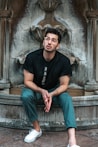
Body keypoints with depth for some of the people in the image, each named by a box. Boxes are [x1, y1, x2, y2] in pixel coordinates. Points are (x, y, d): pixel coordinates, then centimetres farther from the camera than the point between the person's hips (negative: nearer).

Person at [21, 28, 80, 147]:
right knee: (25, 96, -33)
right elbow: (27, 81, -17)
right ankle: (37, 129, -11)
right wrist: (42, 91, -36)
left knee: (67, 98, -31)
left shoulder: (64, 61, -22)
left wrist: (51, 95, -37)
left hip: (55, 89, 0)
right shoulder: (32, 57, -23)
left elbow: (64, 85, -17)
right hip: (35, 88, 0)